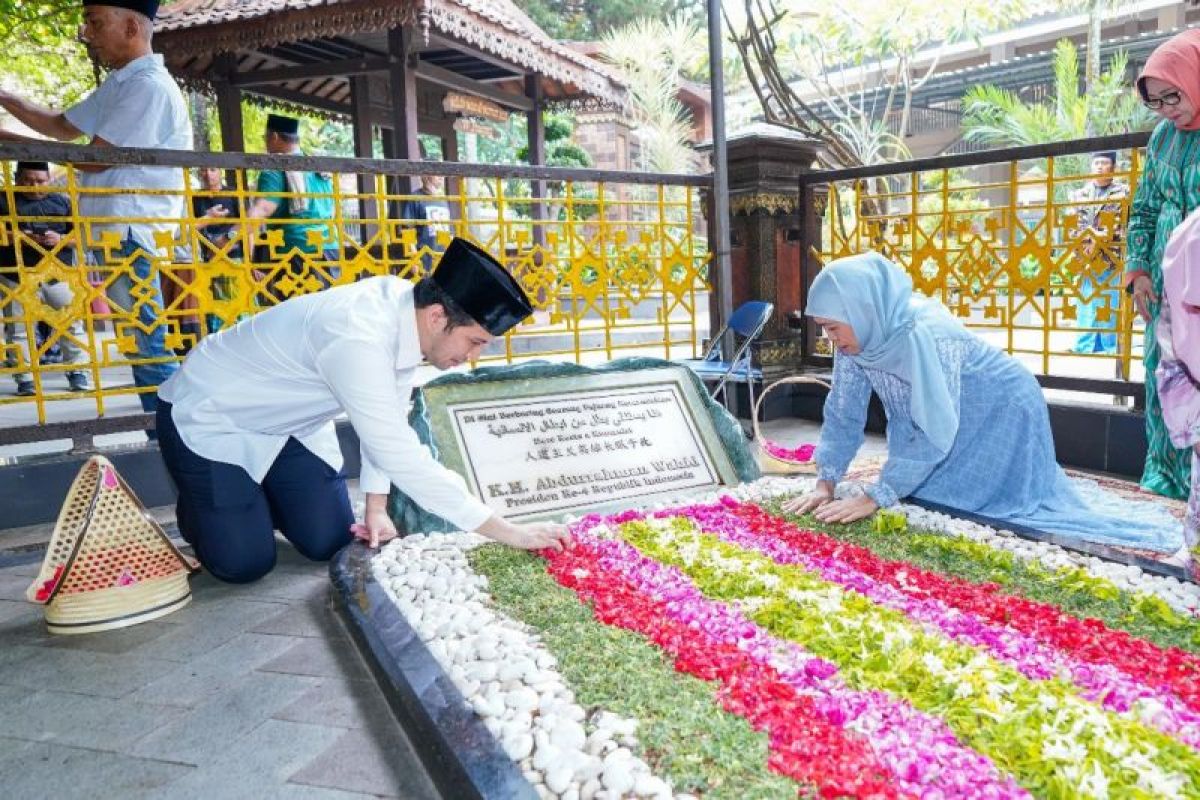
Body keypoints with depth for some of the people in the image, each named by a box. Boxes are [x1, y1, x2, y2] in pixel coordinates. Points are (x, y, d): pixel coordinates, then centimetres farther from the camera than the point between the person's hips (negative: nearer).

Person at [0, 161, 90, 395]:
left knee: (72, 323, 2)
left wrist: (61, 239, -12)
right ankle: (25, 378, 8)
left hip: (59, 276, 1)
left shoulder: (61, 202, 11)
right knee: (19, 329, 1)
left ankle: (77, 372, 12)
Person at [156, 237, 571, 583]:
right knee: (245, 563, -9)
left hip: (287, 422, 7)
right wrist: (510, 533, -38)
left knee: (327, 544, 2)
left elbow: (387, 421, -5)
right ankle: (198, 507, 22)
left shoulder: (406, 306, -16)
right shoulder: (358, 340, -41)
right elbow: (403, 459, -41)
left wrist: (376, 508, -9)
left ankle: (259, 496, 30)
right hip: (208, 418, -7)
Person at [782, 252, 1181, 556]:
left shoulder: (924, 335, -39)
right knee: (926, 499, 16)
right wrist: (824, 485, -17)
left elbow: (935, 433, -40)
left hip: (1001, 415, -7)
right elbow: (843, 414, -9)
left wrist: (874, 499, -37)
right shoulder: (857, 336, -16)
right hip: (950, 425, 7)